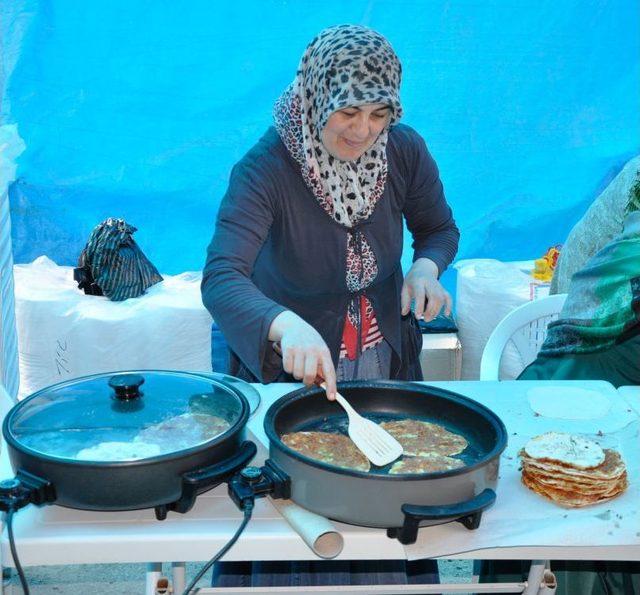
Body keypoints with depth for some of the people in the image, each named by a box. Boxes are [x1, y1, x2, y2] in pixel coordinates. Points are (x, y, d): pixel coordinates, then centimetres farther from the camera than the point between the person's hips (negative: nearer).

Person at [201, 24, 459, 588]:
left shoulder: (405, 150, -15)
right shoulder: (265, 168, -29)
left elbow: (440, 228, 4)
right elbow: (220, 279, -41)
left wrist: (426, 267, -20)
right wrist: (286, 327, -60)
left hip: (386, 351, 4)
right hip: (288, 358, -3)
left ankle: (396, 579, 47)